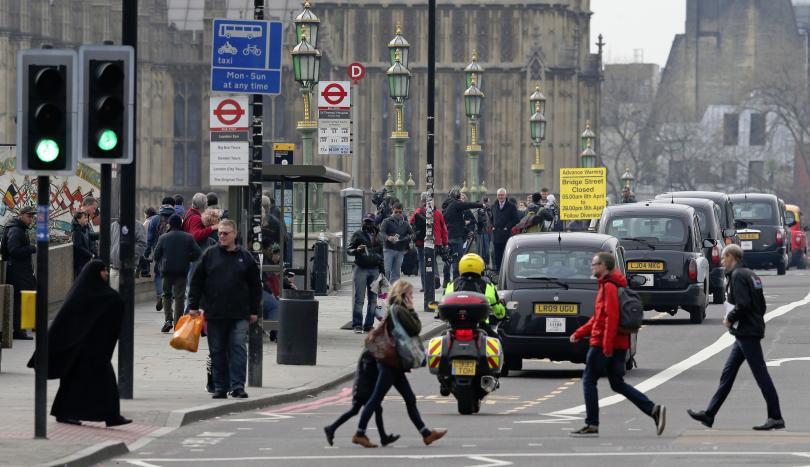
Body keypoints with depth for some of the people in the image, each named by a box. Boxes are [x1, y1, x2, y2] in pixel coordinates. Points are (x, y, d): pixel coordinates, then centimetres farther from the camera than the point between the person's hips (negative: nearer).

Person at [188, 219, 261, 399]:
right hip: (214, 313, 1)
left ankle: (237, 386, -8)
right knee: (217, 352, 5)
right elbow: (197, 281, 8)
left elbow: (255, 285, 10)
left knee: (238, 349, -9)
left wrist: (254, 310, 6)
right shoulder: (210, 255, 6)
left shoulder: (245, 257, 6)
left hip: (239, 315, -1)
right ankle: (220, 387, 12)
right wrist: (193, 305, 3)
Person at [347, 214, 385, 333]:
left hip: (374, 270, 4)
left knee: (373, 299, 5)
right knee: (359, 299, -6)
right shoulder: (358, 234, 2)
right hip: (361, 269, -4)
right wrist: (357, 250, -22)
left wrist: (382, 270, 15)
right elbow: (348, 250, -1)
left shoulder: (377, 235, 13)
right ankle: (357, 325, -4)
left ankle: (369, 325, 11)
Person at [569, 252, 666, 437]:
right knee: (618, 384, 10)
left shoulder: (609, 286, -13)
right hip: (619, 344, 10)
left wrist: (607, 344, -25)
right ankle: (654, 410, 0)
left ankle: (592, 425, 0)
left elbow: (611, 316, -22)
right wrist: (579, 333, 24)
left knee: (589, 380, -1)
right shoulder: (606, 285, 19)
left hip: (603, 344, -10)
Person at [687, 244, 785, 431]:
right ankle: (709, 415, 17)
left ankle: (776, 418, -8)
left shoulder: (737, 275, -13)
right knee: (727, 374, 13)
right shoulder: (750, 274, 17)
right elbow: (761, 305, 20)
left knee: (761, 375, -8)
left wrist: (730, 319, -8)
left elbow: (743, 304, -24)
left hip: (746, 332, -10)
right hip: (745, 333, 10)